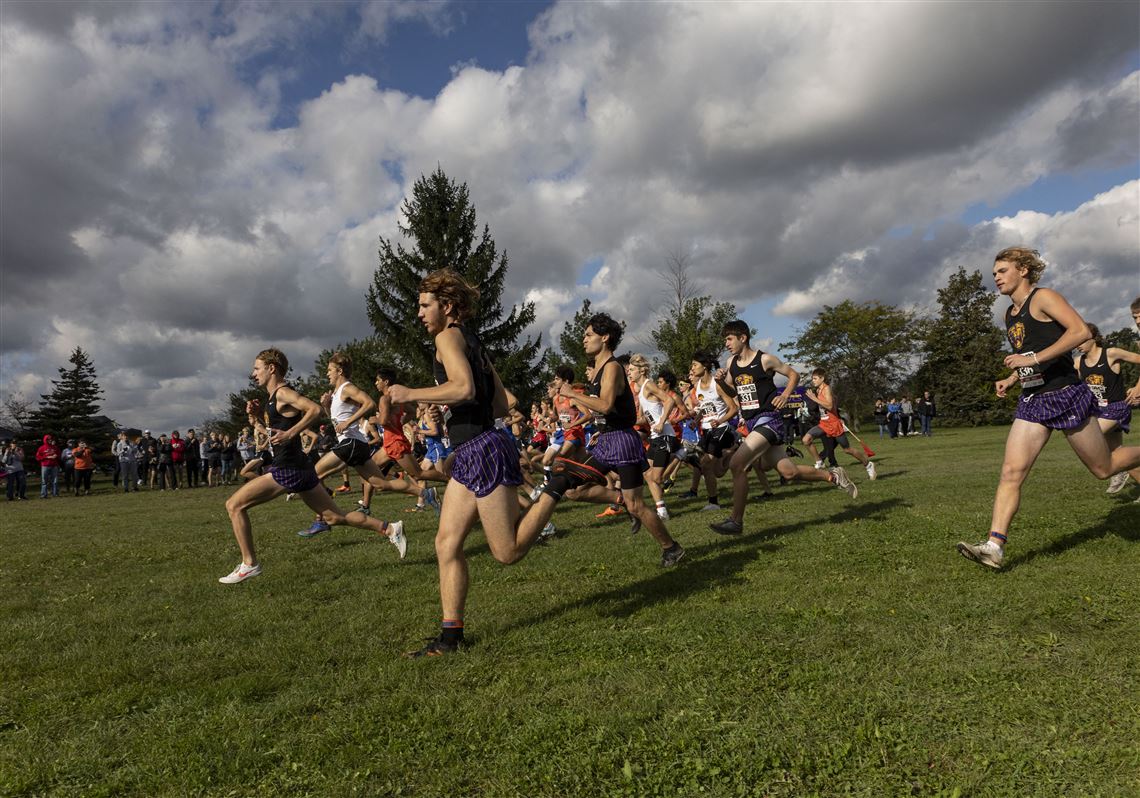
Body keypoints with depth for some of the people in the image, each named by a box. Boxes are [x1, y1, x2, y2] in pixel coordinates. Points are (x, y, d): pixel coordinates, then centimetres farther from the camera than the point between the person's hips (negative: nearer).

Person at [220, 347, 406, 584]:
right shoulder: (273, 398, 19)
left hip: (288, 470, -10)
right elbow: (272, 434, 26)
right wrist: (255, 416, 11)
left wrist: (290, 433, -27)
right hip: (299, 468, 10)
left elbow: (315, 409, -24)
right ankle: (390, 530, 12)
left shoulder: (283, 393, -9)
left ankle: (249, 564, 1)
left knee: (234, 505, -4)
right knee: (335, 517, 12)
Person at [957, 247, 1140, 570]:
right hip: (1032, 401, 7)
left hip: (1065, 396, -6)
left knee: (1104, 467, 8)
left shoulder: (1043, 297, -8)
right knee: (1011, 472, -8)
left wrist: (1033, 358, -26)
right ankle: (994, 546, -14)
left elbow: (1081, 331, -22)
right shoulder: (1010, 314, 15)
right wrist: (1011, 379, 9)